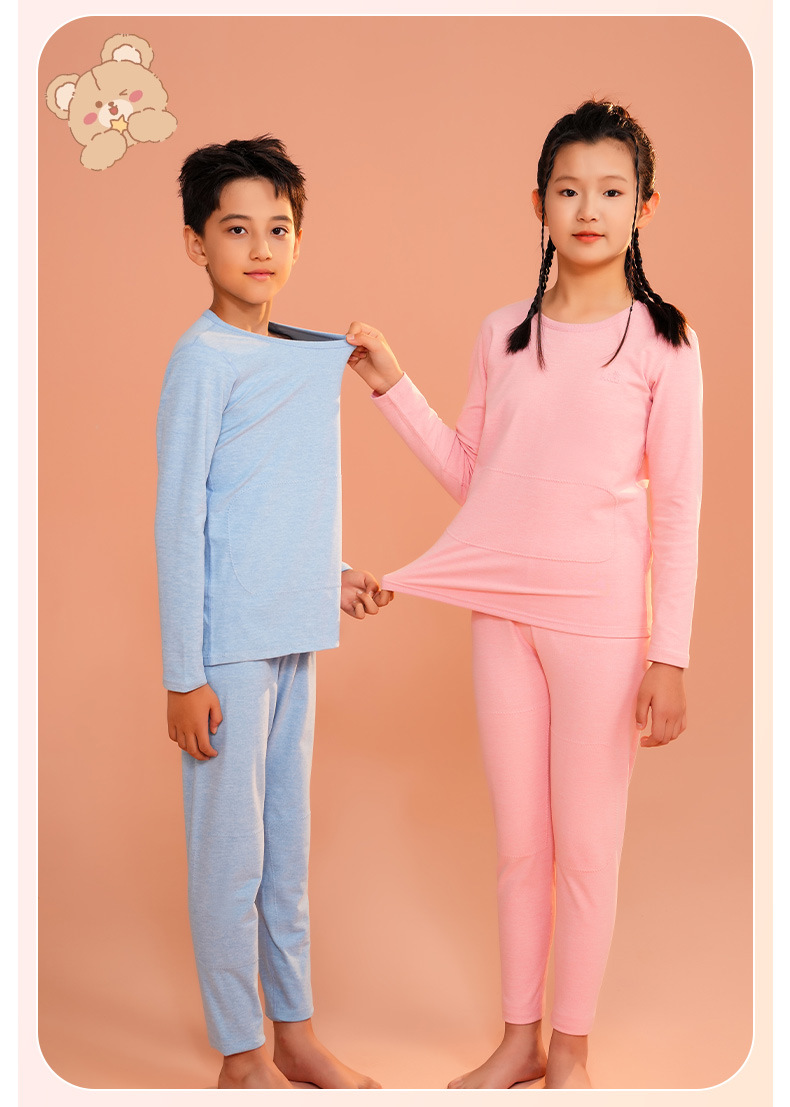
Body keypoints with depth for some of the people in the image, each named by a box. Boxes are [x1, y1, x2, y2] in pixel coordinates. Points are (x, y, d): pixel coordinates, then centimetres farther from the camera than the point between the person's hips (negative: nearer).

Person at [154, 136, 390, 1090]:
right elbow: (179, 520, -13)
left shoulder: (313, 357, 11)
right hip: (228, 643, -7)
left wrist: (330, 574, 8)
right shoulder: (204, 357, -11)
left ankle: (294, 1030, 30)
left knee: (287, 840, 16)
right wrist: (184, 673, -15)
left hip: (295, 634, 7)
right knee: (230, 848, 4)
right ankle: (240, 1054, 19)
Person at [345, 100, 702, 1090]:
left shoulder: (661, 341, -4)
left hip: (601, 617, -4)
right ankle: (519, 1038, 30)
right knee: (517, 840, 14)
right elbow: (470, 477, 10)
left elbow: (678, 511, -6)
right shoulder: (504, 334, 7)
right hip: (502, 606, 4)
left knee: (586, 846, 7)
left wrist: (670, 654, -9)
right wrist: (390, 384, 4)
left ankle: (572, 1048, 26)